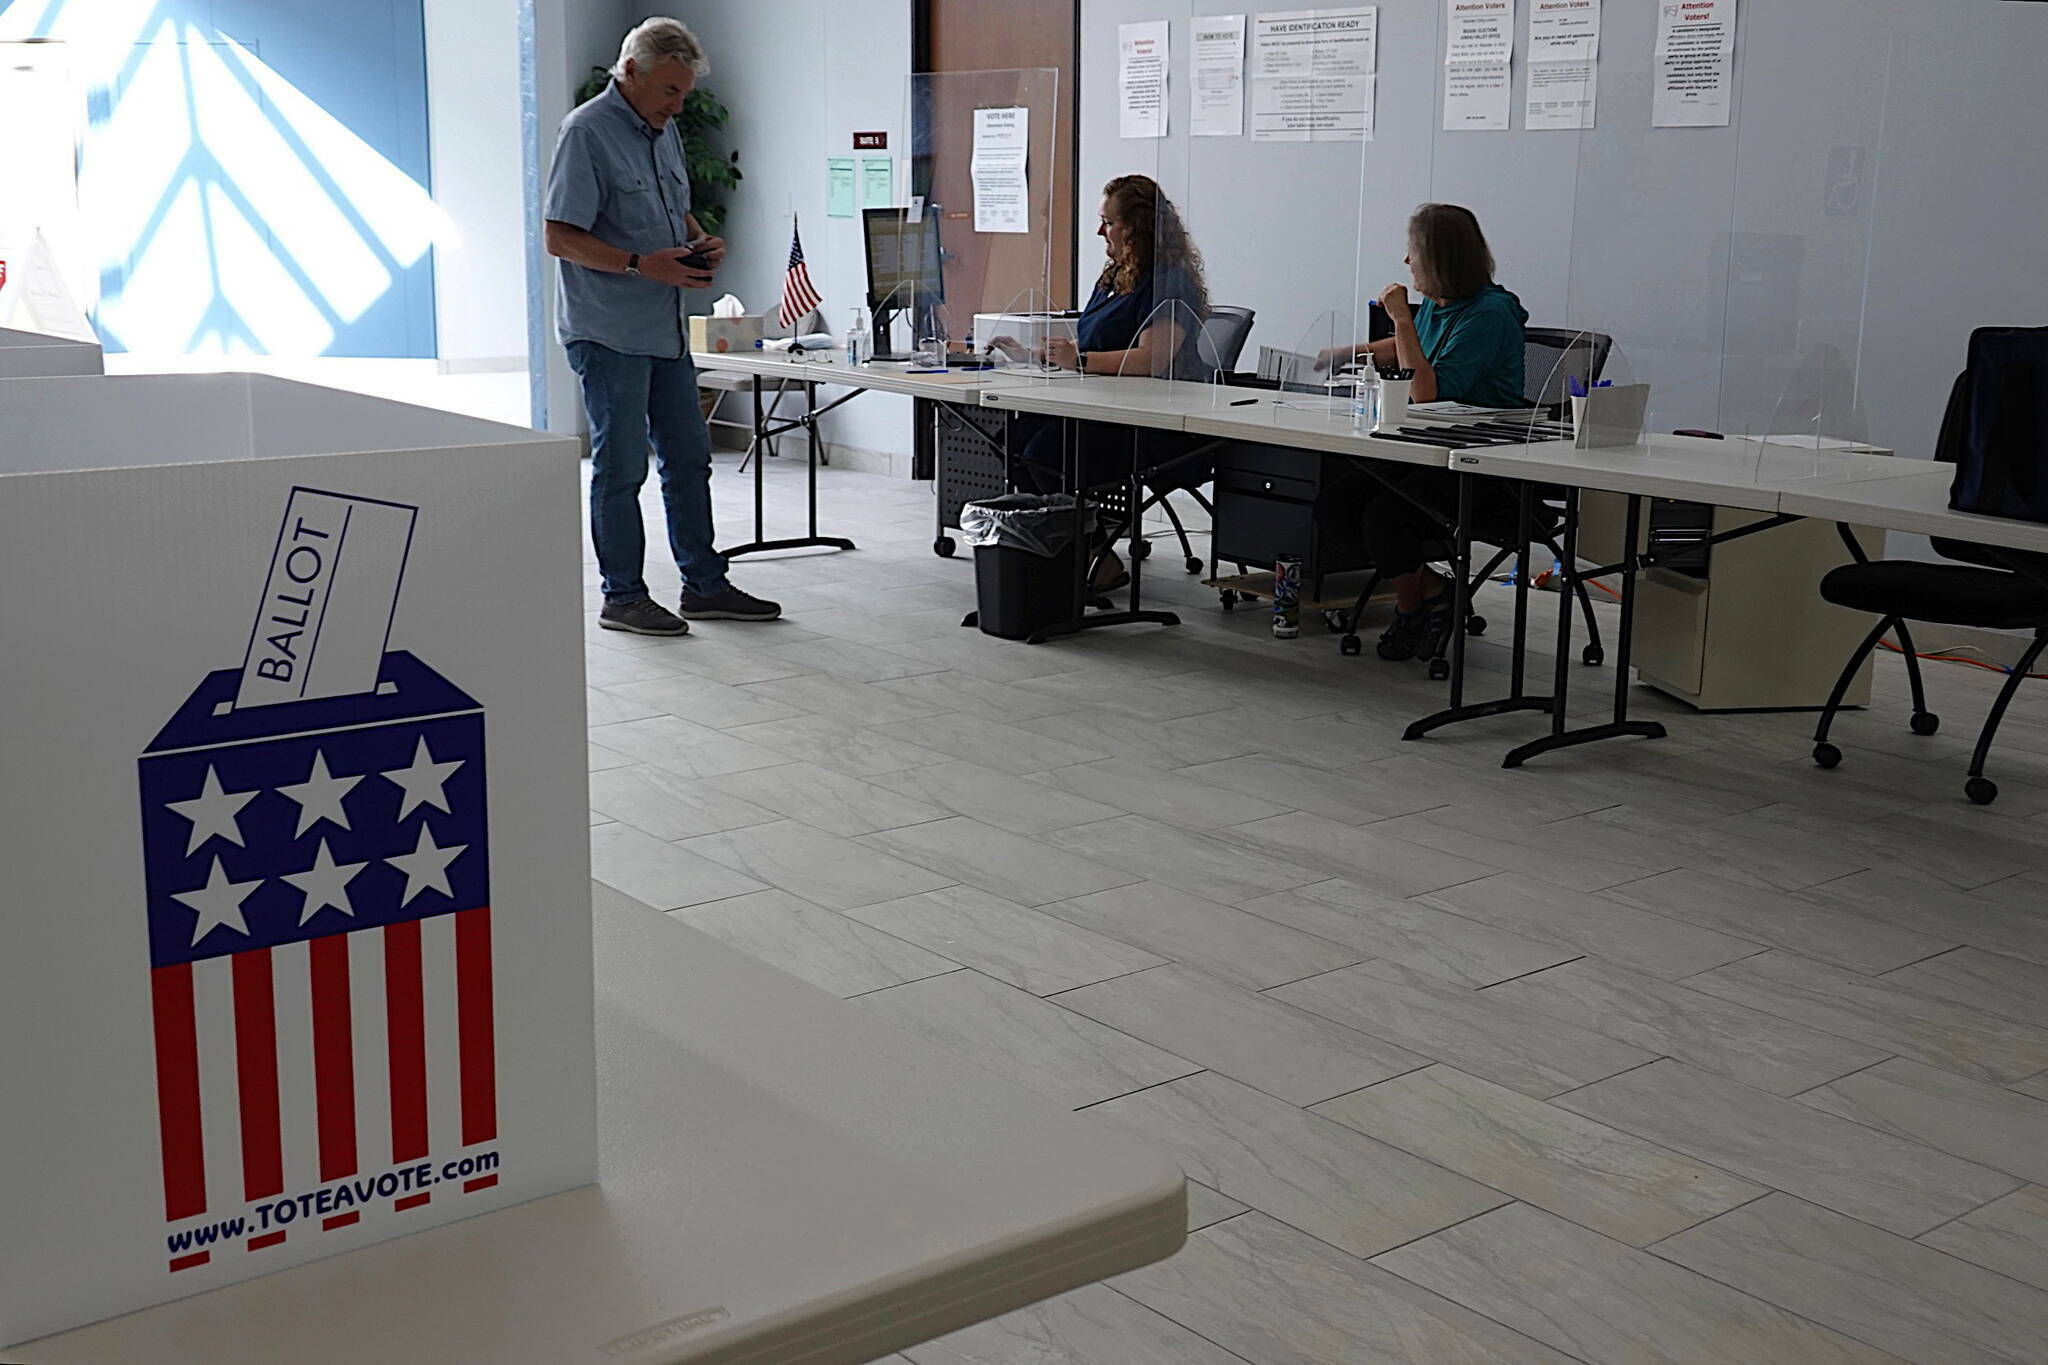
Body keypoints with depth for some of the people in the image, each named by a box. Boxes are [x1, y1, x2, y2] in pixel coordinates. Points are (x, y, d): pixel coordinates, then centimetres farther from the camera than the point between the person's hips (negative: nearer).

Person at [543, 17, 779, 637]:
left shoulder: (661, 132, 14)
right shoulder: (587, 132, -13)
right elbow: (560, 238, -18)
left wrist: (701, 243, 6)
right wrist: (641, 265, -25)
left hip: (664, 329, 9)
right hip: (608, 334, -9)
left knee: (688, 456, 12)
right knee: (620, 466, -2)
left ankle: (704, 585, 22)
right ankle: (623, 598, 7)